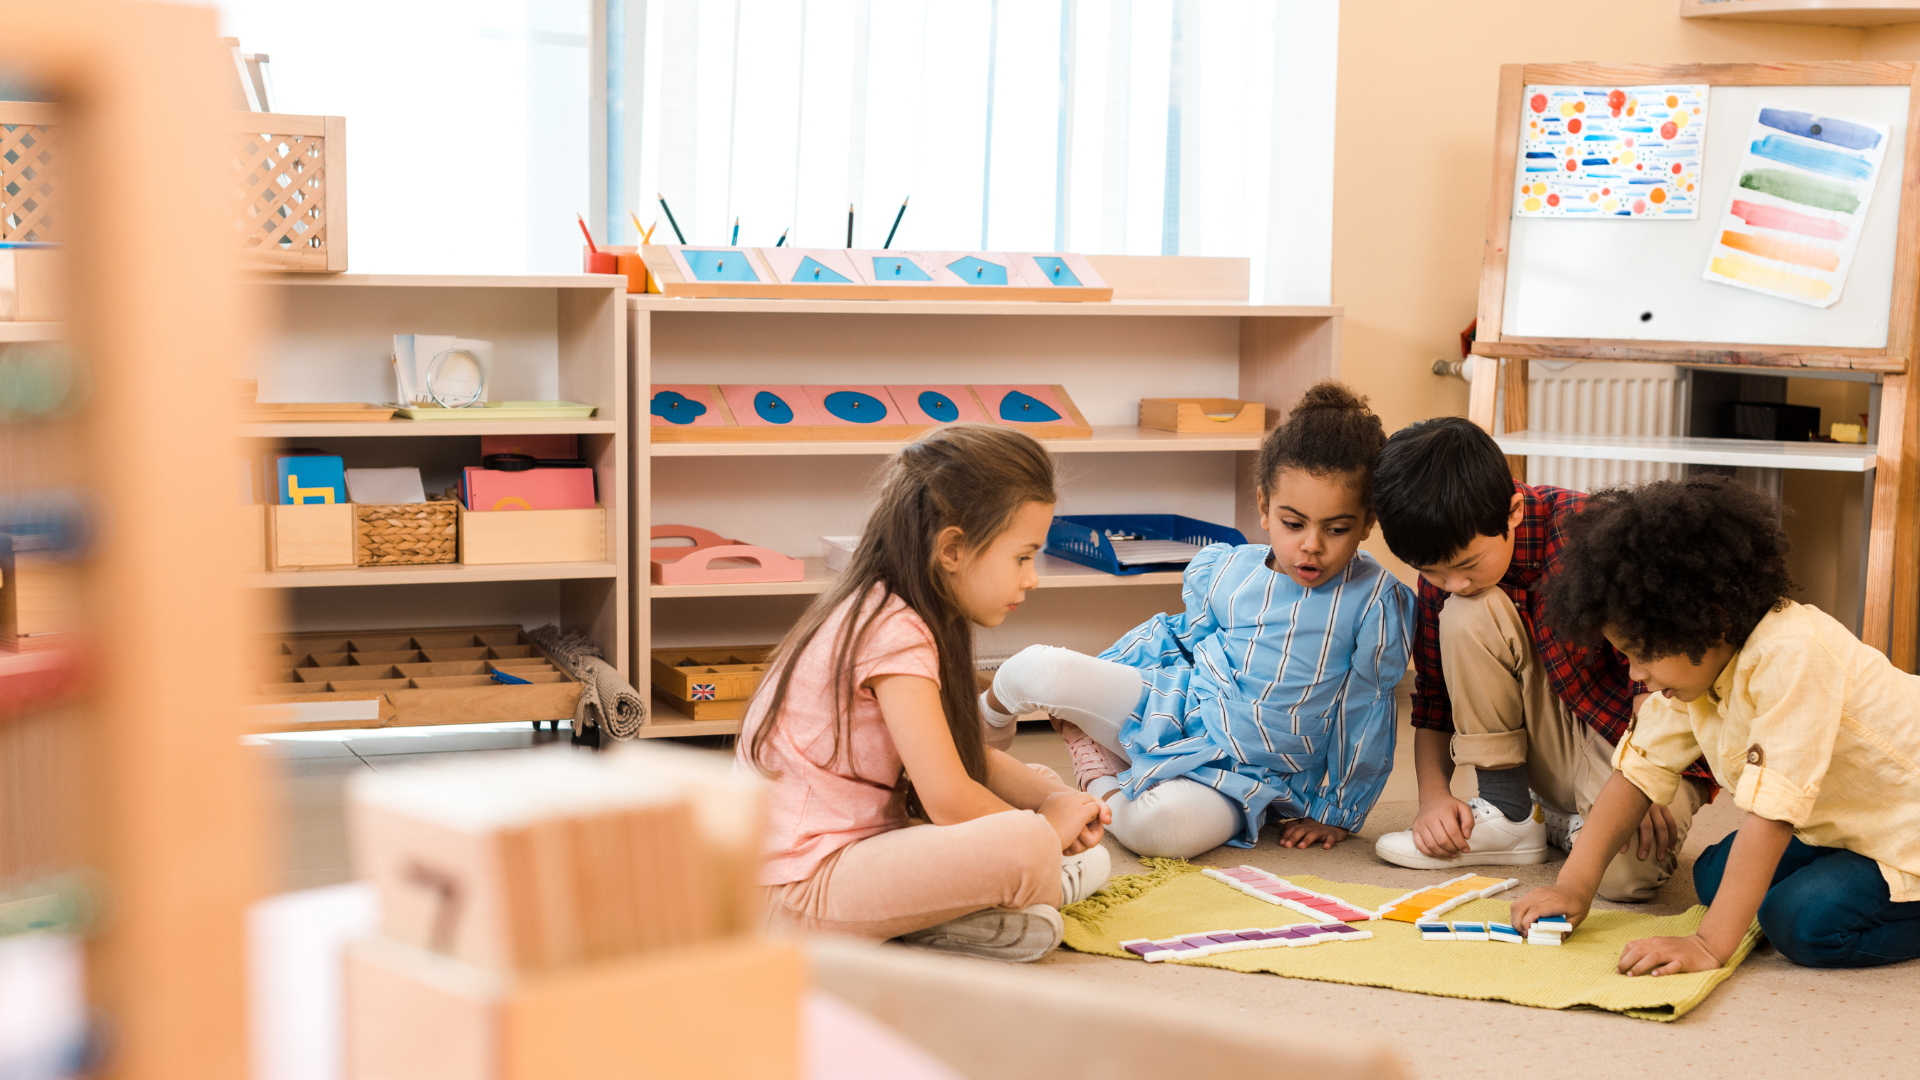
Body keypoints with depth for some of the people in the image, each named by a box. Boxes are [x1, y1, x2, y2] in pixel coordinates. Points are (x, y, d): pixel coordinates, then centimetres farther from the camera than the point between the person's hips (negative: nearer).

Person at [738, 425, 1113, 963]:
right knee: (1026, 844, -28)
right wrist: (1047, 822, -6)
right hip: (799, 891, -10)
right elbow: (949, 801, -23)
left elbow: (966, 757, 18)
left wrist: (1055, 796, 2)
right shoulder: (895, 634, -20)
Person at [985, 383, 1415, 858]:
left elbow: (1366, 714, -4)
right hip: (1177, 708, 3)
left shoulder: (1375, 601, -13)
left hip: (1242, 776, -3)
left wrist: (1336, 812, 2)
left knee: (1162, 827, -39)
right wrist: (1088, 689, 16)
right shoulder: (1222, 571, -3)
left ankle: (1107, 792, -4)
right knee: (1038, 669, -19)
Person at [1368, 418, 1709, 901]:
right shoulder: (1446, 571, -6)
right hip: (1553, 745, 5)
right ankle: (1508, 814, -9)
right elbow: (1434, 696, 3)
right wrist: (1434, 794, -11)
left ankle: (1576, 823, 2)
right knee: (1466, 616, -23)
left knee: (1624, 870, -36)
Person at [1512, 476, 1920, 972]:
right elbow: (1639, 768, -2)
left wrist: (1710, 946, -37)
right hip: (1839, 825, 9)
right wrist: (1574, 884, -10)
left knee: (1807, 923, -26)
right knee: (1715, 877, -2)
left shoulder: (1792, 655, -35)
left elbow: (1770, 811, -37)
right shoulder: (1693, 661, -8)